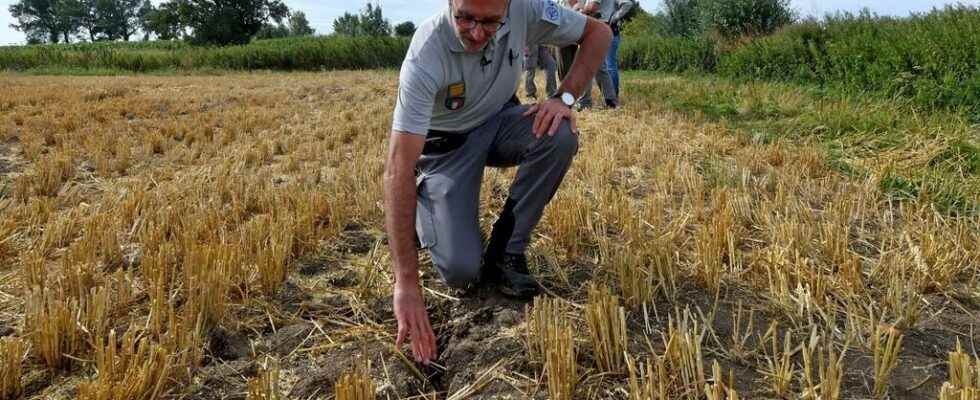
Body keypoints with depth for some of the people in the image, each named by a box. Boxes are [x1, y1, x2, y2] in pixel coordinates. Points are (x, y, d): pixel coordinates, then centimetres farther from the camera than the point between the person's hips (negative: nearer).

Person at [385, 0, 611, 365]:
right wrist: (406, 283, -41)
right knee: (461, 271, -19)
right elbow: (399, 169, -37)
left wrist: (565, 97, -23)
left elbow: (599, 32, -5)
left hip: (499, 123, 4)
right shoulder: (425, 57, -34)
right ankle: (427, 204, 16)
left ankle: (504, 253, -11)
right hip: (446, 146, -4)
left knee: (561, 136, -28)